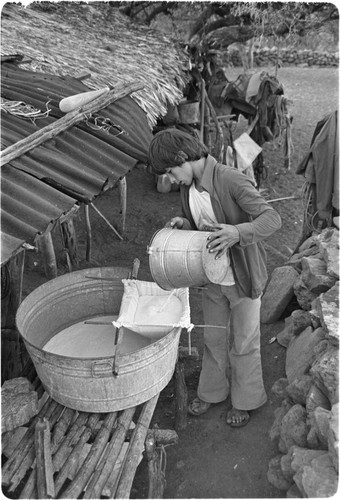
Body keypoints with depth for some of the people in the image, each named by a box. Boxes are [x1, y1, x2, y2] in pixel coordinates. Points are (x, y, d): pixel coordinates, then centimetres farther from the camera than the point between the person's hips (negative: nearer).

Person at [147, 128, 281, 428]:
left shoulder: (232, 181, -24)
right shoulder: (188, 186, -1)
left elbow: (272, 219, -30)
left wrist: (238, 232, -47)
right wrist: (183, 223, -9)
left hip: (243, 278, -6)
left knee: (243, 342, 12)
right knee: (214, 338, 21)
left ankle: (245, 399, 36)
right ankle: (213, 391, 44)